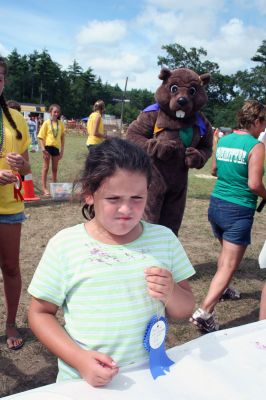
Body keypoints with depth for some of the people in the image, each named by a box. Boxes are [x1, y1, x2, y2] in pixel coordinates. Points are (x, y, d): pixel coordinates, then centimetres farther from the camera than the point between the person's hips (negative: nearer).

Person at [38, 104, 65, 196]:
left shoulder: (61, 123, 7)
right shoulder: (46, 123, -3)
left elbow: (62, 137, 11)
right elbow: (41, 137, -5)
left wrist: (62, 150, 7)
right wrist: (43, 149, -13)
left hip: (56, 147, 3)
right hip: (48, 146, -3)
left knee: (55, 168, 12)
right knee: (46, 168, 1)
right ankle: (44, 189, 4)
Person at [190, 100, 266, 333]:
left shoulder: (223, 140, 6)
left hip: (216, 204, 8)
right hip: (239, 210, -7)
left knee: (226, 252, 29)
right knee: (229, 265, -3)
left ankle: (222, 290, 47)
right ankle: (205, 312, -10)